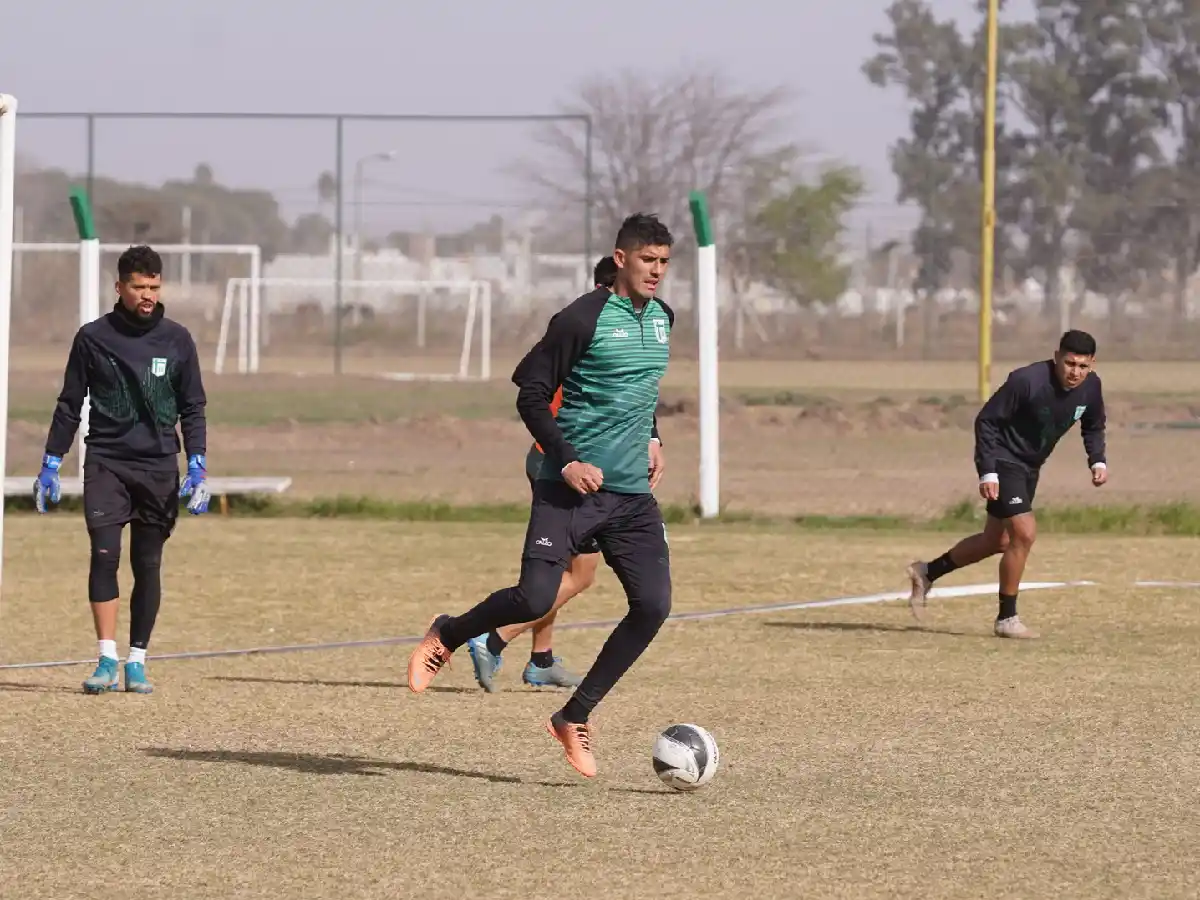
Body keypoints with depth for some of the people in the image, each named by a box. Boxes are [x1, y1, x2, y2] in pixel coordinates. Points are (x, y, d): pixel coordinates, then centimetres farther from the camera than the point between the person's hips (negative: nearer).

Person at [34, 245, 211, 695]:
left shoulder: (176, 340, 4)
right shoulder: (92, 337, 2)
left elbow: (193, 409, 7)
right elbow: (70, 404, 8)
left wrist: (197, 468, -4)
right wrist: (50, 465, 5)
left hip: (158, 467, 1)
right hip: (105, 463, -1)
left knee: (147, 565, 3)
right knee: (104, 553, -15)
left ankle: (137, 661, 13)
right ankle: (107, 660, -16)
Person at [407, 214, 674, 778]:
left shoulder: (662, 318, 12)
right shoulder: (583, 319, -11)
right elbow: (531, 393, -9)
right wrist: (567, 461, -16)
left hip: (633, 496, 6)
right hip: (570, 489, -6)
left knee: (653, 606, -8)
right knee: (534, 599, -17)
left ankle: (575, 718, 5)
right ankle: (447, 637, 15)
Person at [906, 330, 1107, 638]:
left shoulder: (1091, 387, -8)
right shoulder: (1027, 381, -27)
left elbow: (1093, 427, 13)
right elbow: (986, 421, -20)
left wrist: (1098, 461, -5)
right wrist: (987, 472, -25)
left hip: (1029, 467, 8)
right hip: (1003, 460, -8)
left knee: (997, 541, 16)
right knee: (1024, 533, -17)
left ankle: (927, 572, 35)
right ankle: (1007, 619, -4)